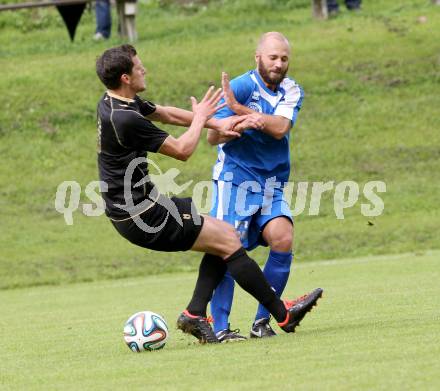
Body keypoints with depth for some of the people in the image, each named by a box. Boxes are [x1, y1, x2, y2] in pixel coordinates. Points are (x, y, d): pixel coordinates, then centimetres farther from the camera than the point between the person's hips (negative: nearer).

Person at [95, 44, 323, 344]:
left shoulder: (114, 103, 6)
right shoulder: (126, 119, -24)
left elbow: (166, 114, 16)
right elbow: (182, 150, -15)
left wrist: (217, 124, 8)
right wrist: (200, 119, 2)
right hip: (143, 216, -10)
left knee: (223, 237, 14)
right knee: (229, 241, -4)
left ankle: (195, 314, 10)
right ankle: (283, 315, 4)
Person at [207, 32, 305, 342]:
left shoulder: (292, 92, 5)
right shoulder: (240, 86, -7)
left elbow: (280, 128, -14)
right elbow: (213, 137, -10)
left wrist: (242, 111, -22)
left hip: (272, 185, 4)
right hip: (236, 179, -4)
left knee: (283, 238, -16)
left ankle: (262, 322, -5)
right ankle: (219, 328, -6)